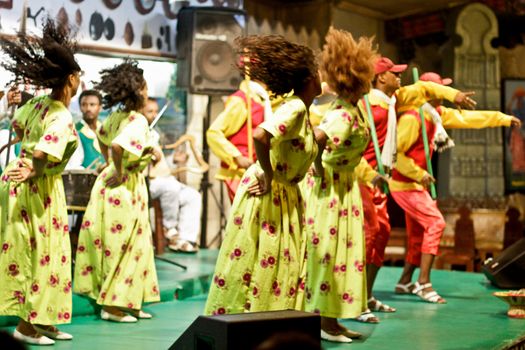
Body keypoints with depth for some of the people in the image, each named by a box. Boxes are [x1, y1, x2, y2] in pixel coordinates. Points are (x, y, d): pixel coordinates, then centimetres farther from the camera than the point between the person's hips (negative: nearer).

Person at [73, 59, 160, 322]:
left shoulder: (116, 116, 8)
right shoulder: (138, 120, -18)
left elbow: (101, 137, 26)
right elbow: (117, 146, -33)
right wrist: (118, 173, -20)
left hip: (109, 183, 9)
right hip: (125, 188, -9)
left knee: (137, 245, 16)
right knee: (122, 248, 1)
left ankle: (130, 304, 25)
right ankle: (113, 305, 10)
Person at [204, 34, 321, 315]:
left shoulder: (302, 110, 8)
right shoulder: (295, 108, -20)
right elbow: (259, 135, -34)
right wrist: (268, 177, -24)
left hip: (285, 196, 10)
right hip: (267, 195, -10)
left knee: (283, 265, 13)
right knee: (261, 264, -3)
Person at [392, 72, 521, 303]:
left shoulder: (436, 113, 7)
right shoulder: (412, 118, -21)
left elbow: (467, 118, 12)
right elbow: (395, 153, -23)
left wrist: (504, 119, 14)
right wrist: (419, 174, -21)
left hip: (416, 184, 10)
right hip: (404, 184, -10)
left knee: (418, 233, 14)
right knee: (435, 223, -16)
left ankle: (405, 282, 25)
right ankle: (423, 283, -14)